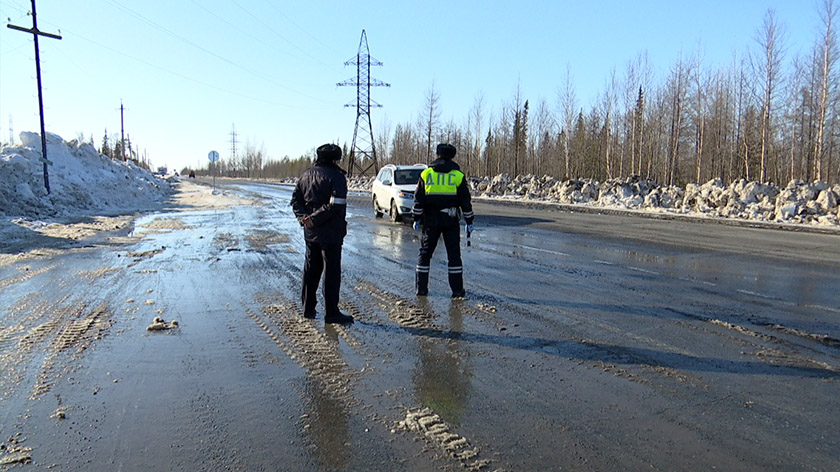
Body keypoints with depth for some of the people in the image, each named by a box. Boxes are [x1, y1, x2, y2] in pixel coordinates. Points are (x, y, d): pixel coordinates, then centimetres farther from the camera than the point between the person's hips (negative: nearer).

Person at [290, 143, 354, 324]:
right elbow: (335, 205, -22)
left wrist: (303, 217, -3)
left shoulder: (306, 174, 12)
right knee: (331, 272, 0)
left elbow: (295, 200, 10)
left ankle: (308, 308, 25)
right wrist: (314, 219, -18)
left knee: (311, 270, 17)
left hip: (310, 232, 7)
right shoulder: (336, 176, -11)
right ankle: (331, 312, 3)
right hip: (330, 233, -7)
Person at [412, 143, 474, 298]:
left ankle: (421, 288, 12)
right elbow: (465, 201, 1)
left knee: (425, 253, 10)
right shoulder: (458, 175, 1)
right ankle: (457, 290, 4)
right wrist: (469, 221, 8)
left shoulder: (426, 173, 4)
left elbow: (418, 199, 3)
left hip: (430, 220, 1)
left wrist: (417, 219, 9)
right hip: (451, 220, -1)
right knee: (454, 254, 4)